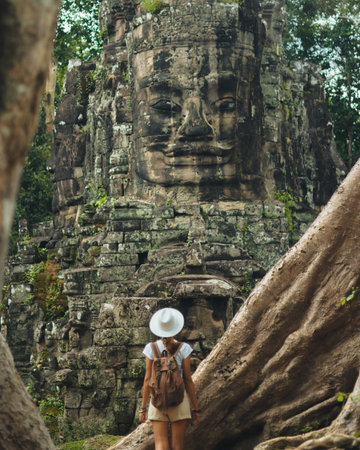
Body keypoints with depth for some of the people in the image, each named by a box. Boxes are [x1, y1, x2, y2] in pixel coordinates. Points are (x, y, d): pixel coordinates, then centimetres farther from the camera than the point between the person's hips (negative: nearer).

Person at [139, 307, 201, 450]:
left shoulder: (151, 349, -4)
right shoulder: (183, 349, -6)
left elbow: (147, 380, -2)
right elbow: (188, 380, -3)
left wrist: (143, 408, 7)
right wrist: (196, 408, 4)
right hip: (179, 401, 0)